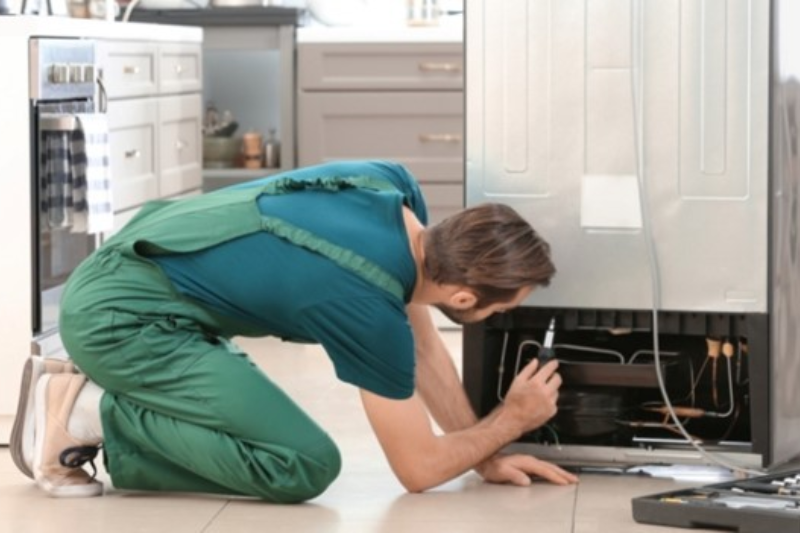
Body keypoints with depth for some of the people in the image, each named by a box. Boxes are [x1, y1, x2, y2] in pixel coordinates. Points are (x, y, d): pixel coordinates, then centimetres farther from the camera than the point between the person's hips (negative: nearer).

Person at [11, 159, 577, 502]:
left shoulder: (397, 187, -4)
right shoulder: (371, 309, -25)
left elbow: (423, 343, 12)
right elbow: (419, 468, -11)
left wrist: (486, 456, 12)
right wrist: (514, 419, 5)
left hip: (133, 277, 9)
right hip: (118, 317, -9)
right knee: (303, 464, -15)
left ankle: (96, 388, 8)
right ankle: (87, 412, -7)